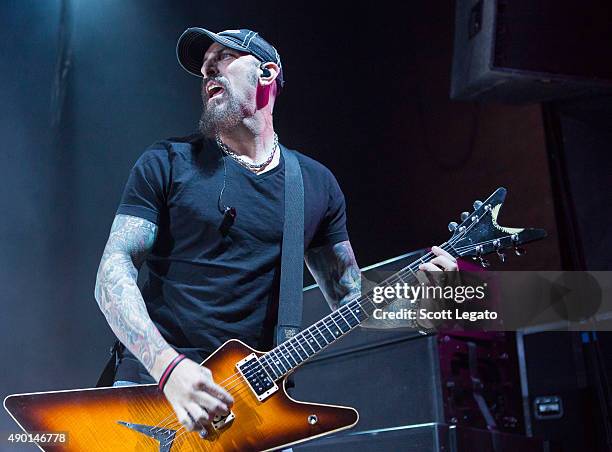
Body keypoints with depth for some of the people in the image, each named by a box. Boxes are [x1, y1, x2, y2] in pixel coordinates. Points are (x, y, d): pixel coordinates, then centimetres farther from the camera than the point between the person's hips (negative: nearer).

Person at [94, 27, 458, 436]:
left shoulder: (317, 184, 8)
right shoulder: (168, 163, 1)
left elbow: (350, 300, 12)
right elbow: (113, 272, -6)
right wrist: (168, 364, -21)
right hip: (154, 380, -2)